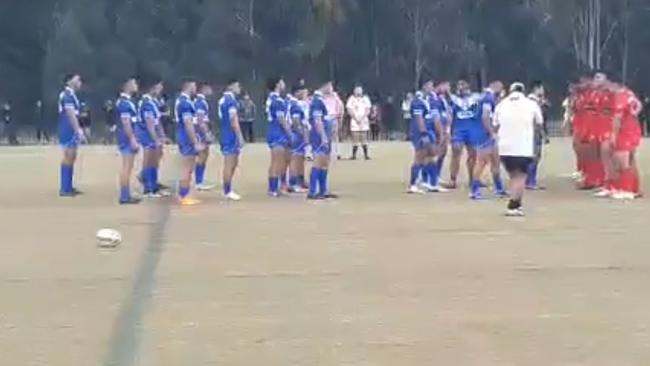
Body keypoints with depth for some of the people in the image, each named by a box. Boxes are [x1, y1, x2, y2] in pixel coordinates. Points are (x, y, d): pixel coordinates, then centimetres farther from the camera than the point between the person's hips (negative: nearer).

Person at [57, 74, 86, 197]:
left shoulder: (71, 95, 16)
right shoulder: (67, 95, -15)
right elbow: (71, 115, -22)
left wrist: (79, 131, 21)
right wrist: (79, 131, -24)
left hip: (72, 131, 10)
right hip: (68, 131, -10)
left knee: (71, 158, 13)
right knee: (68, 158, -8)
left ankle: (69, 187, 18)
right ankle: (64, 189, -5)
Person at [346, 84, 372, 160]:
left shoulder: (365, 98, 7)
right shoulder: (351, 99, 3)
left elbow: (368, 110, 4)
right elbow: (349, 110, -2)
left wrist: (362, 118, -9)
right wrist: (356, 118, -12)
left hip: (364, 121, 1)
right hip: (354, 121, -1)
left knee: (364, 138, -1)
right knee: (355, 138, -5)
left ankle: (366, 154, 0)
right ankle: (354, 155, -2)